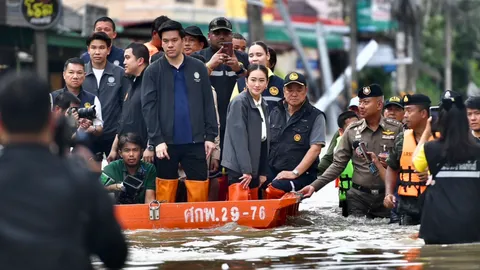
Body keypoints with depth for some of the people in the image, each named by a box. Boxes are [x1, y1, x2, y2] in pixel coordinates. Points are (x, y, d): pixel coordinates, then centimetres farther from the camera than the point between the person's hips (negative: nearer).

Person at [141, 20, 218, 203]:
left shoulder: (198, 68, 5)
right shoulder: (153, 71, 1)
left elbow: (208, 104, 7)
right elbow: (149, 107, -4)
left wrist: (210, 136, 2)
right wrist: (157, 139, -12)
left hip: (195, 141, 1)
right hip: (166, 141, -1)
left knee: (199, 194, 1)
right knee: (165, 194, 6)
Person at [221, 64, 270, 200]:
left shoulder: (263, 106, 14)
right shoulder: (239, 103, -11)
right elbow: (239, 138, -16)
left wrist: (263, 172, 13)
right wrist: (246, 169, -20)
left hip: (254, 167, 9)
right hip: (239, 167, -9)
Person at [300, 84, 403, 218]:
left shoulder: (396, 129, -1)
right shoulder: (352, 131, 4)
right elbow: (338, 164, 5)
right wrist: (315, 186, -4)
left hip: (387, 196, -1)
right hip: (358, 196, 1)